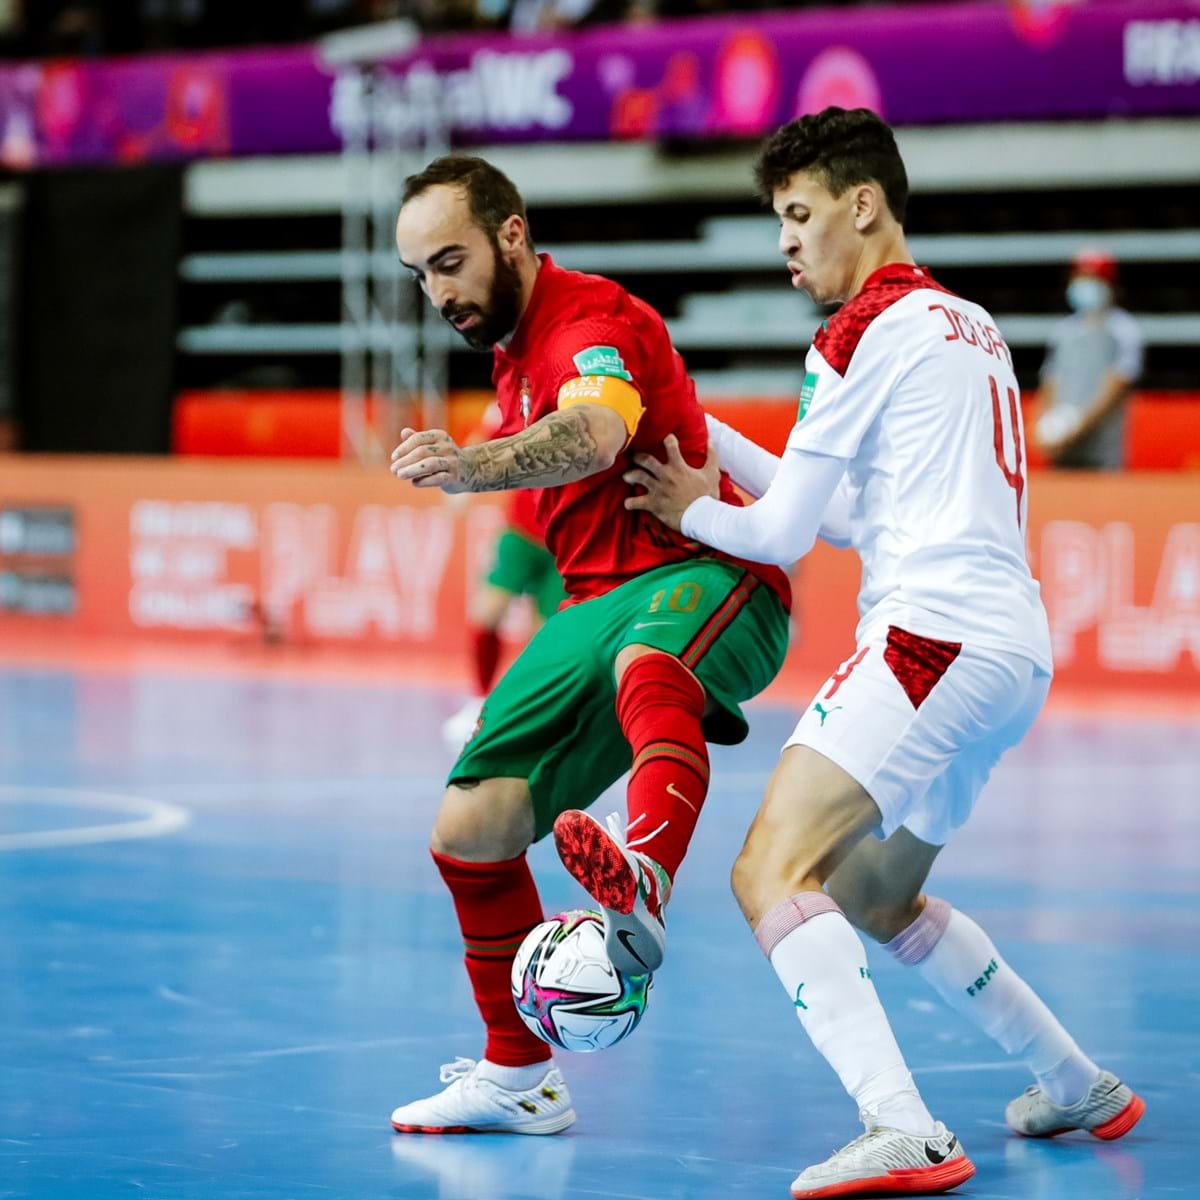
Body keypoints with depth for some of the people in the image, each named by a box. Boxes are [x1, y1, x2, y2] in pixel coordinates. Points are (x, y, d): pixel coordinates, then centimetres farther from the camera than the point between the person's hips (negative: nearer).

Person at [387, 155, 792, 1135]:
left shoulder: (593, 318, -15)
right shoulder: (513, 346, 16)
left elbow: (594, 436, -39)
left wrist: (475, 468, -57)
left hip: (706, 575, -9)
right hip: (601, 604, 9)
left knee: (645, 665, -45)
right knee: (471, 827, 1)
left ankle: (644, 880, -76)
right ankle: (520, 1076, 17)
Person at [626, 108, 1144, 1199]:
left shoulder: (868, 330, -5)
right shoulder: (968, 325, 21)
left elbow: (783, 534, -2)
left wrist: (694, 513, 18)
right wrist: (716, 442, 22)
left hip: (934, 632, -10)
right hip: (1016, 649, 10)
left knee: (771, 874, -18)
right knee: (873, 900, 24)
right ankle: (1079, 1087, 32)